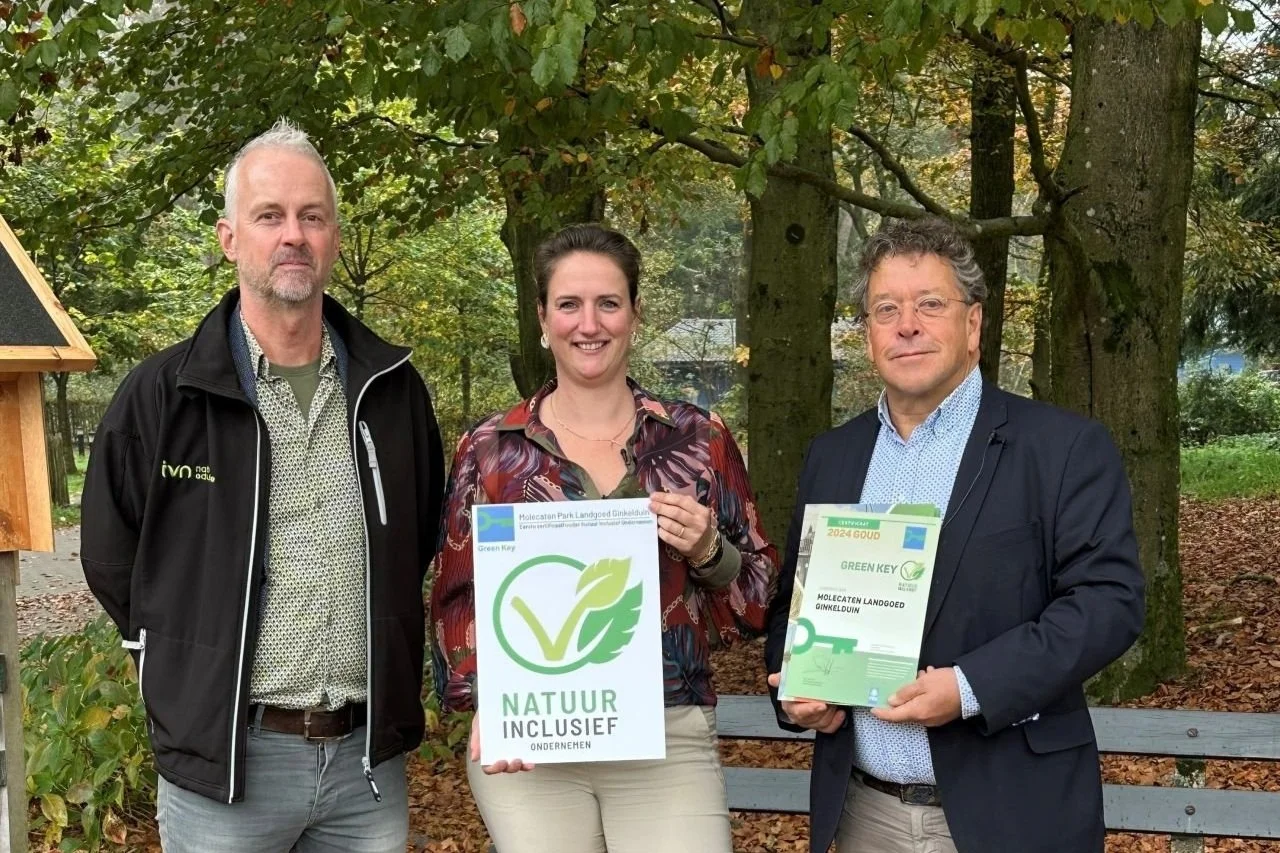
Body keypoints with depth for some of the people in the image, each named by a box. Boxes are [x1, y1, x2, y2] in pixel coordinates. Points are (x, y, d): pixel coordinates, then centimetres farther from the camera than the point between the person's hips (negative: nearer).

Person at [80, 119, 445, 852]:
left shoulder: (393, 387, 4)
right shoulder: (163, 395, -5)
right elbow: (114, 562, 3)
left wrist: (393, 672, 11)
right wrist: (201, 677, 4)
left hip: (370, 758, 3)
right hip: (224, 757, -2)